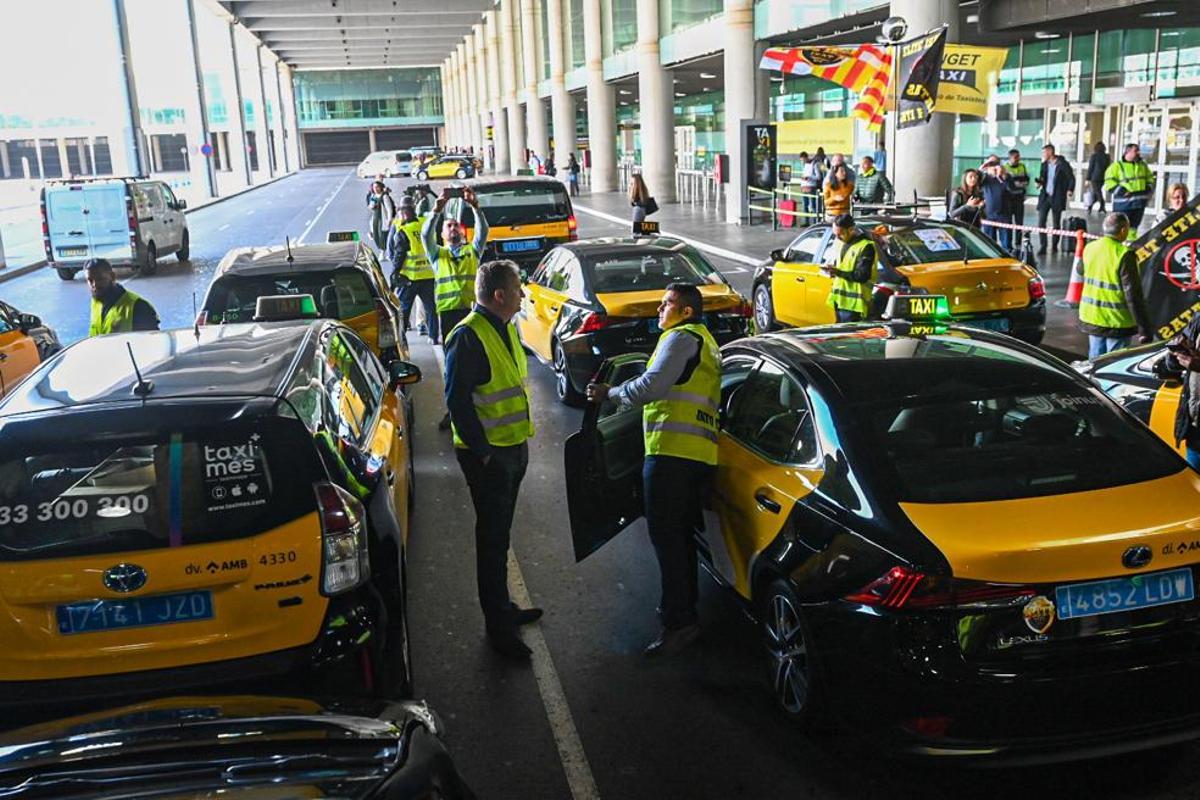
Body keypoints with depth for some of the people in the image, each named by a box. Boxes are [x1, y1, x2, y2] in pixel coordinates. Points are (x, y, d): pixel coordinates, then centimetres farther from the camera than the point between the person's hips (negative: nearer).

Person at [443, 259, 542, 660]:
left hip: (513, 447, 9)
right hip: (488, 454, -9)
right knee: (493, 540, 0)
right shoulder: (468, 337, -20)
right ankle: (498, 627, 10)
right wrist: (482, 453, -20)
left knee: (500, 535, 20)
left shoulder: (506, 328, 10)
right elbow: (458, 401, -22)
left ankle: (502, 608, 35)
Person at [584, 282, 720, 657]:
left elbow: (652, 386, -17)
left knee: (665, 535, -9)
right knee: (682, 534, 18)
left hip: (672, 449, -10)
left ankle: (678, 621, -9)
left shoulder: (682, 337, -7)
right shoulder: (706, 342, 25)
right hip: (701, 453, 10)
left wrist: (610, 393, -4)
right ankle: (684, 605, 29)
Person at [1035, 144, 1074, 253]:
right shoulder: (1044, 164, 7)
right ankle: (1042, 246, 0)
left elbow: (1071, 178, -3)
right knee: (1041, 221, -4)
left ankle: (1054, 246, 17)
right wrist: (1040, 182, -5)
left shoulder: (1062, 164, -8)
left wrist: (1070, 190, -16)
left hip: (1057, 197, -4)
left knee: (1056, 223, 6)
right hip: (1045, 196, 4)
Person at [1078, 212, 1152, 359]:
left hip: (1091, 319, 7)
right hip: (1117, 323, -6)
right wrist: (1144, 330, -15)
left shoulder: (1089, 248, 3)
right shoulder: (1124, 255, -19)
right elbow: (1133, 295, -19)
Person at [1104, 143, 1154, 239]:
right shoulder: (1117, 166, -5)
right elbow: (1109, 183, -10)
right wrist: (1121, 191, -20)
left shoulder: (1143, 165, 15)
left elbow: (1150, 178, 26)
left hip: (1139, 202, 6)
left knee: (1133, 226, 14)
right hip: (1123, 201, -6)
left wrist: (1149, 190, 9)